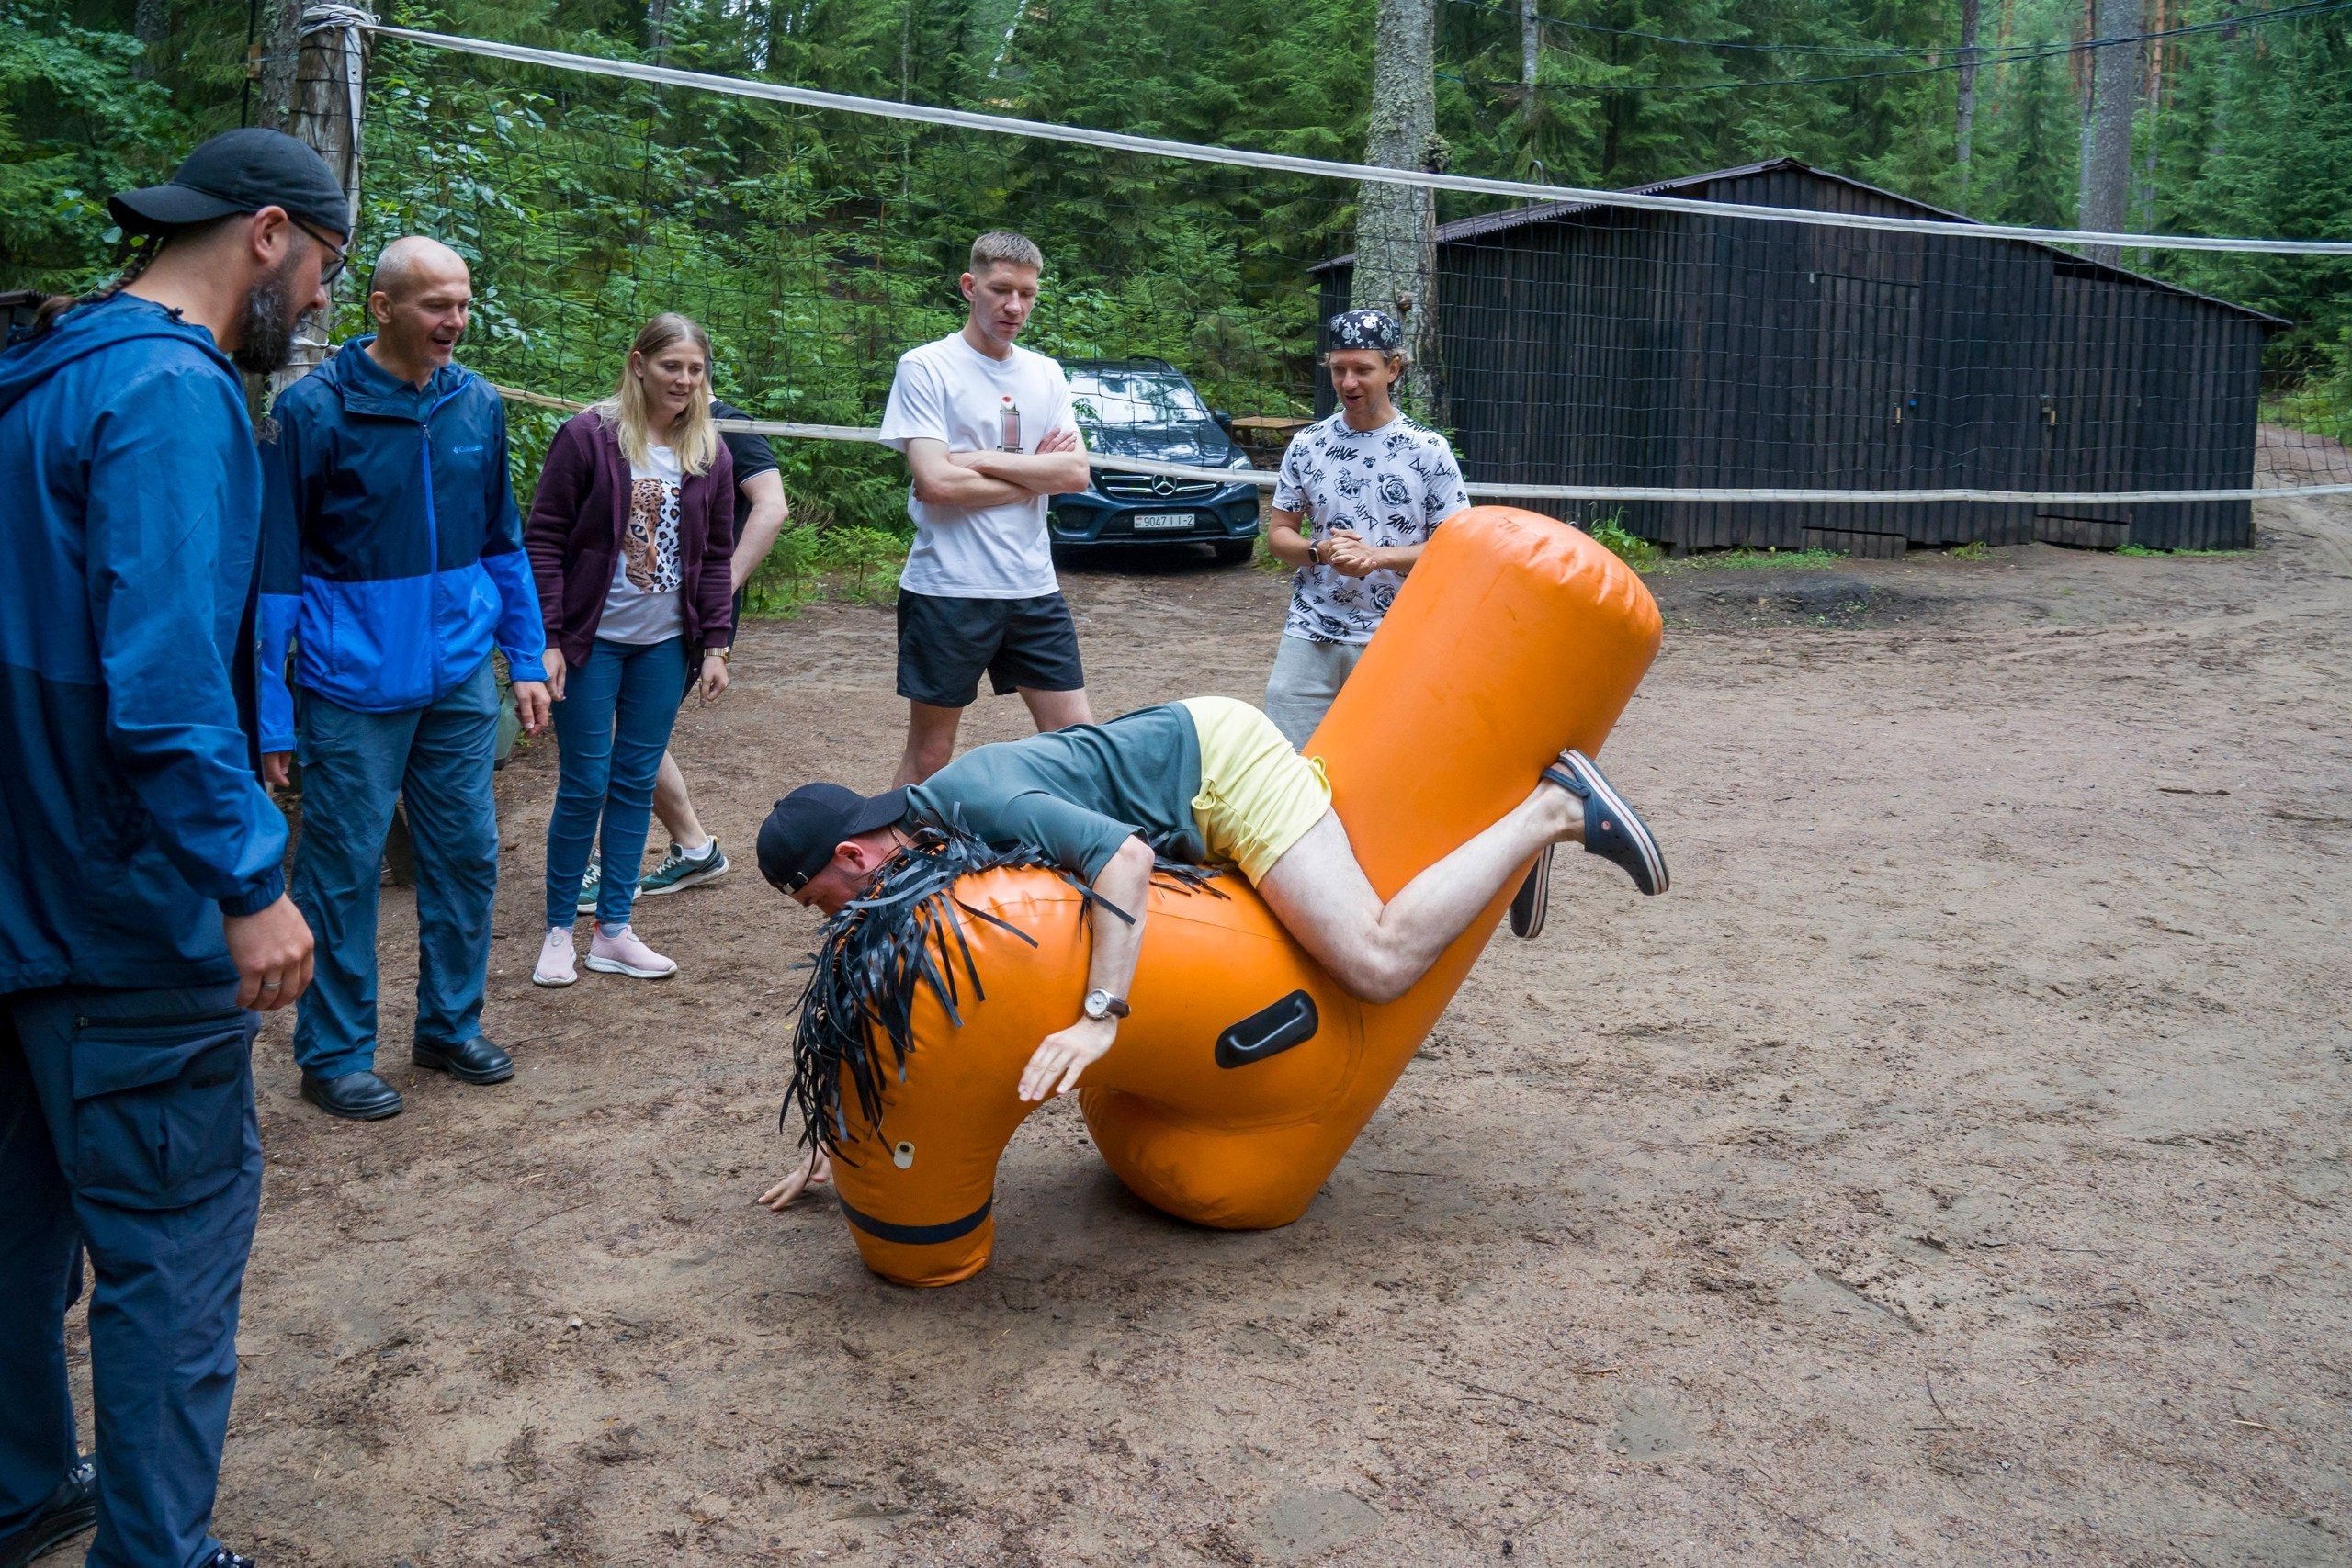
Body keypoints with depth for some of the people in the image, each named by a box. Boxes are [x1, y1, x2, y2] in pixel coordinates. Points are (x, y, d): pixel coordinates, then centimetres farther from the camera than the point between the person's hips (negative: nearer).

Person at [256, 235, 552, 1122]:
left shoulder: (478, 405, 5)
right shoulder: (313, 409, -10)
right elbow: (274, 568, -8)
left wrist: (526, 660, 12)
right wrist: (272, 714, -10)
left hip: (461, 681, 5)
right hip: (352, 684, -5)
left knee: (467, 857, 11)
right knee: (344, 870, 3)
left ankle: (450, 1027, 28)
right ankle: (335, 1056, 17)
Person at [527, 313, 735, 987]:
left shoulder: (710, 453, 6)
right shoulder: (588, 436, -8)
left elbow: (716, 557, 10)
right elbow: (544, 540, -7)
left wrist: (716, 644, 4)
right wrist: (546, 640, -12)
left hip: (665, 645, 4)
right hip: (592, 641, -4)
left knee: (636, 782, 8)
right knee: (584, 784, -1)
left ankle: (613, 931, 18)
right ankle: (559, 931, 14)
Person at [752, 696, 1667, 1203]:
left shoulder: (976, 804, -29)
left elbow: (1124, 856, -41)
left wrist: (1101, 1017, -47)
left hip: (1218, 758, -10)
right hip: (1204, 813, 10)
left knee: (1378, 965, -21)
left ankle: (1549, 813, -5)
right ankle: (1504, 842, 33)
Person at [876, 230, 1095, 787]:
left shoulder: (1046, 374, 11)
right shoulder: (925, 367, -5)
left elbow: (1076, 473, -1)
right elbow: (935, 483, -16)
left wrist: (979, 459, -10)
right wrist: (1036, 471, -6)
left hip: (1033, 589, 5)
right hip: (947, 590, -5)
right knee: (929, 757, 5)